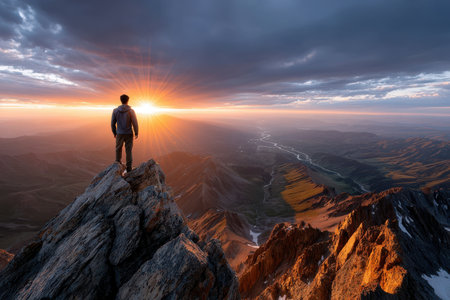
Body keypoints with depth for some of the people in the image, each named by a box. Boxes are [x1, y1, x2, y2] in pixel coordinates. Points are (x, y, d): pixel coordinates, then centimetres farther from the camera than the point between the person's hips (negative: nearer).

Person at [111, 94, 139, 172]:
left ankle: (118, 164, 34)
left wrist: (114, 133, 16)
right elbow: (135, 123, -11)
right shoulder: (131, 111, -12)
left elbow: (112, 123, 1)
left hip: (120, 134, 2)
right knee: (128, 151, 5)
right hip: (129, 134, -2)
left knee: (118, 149, 21)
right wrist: (136, 133, 2)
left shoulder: (115, 110, -4)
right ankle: (129, 167, 8)